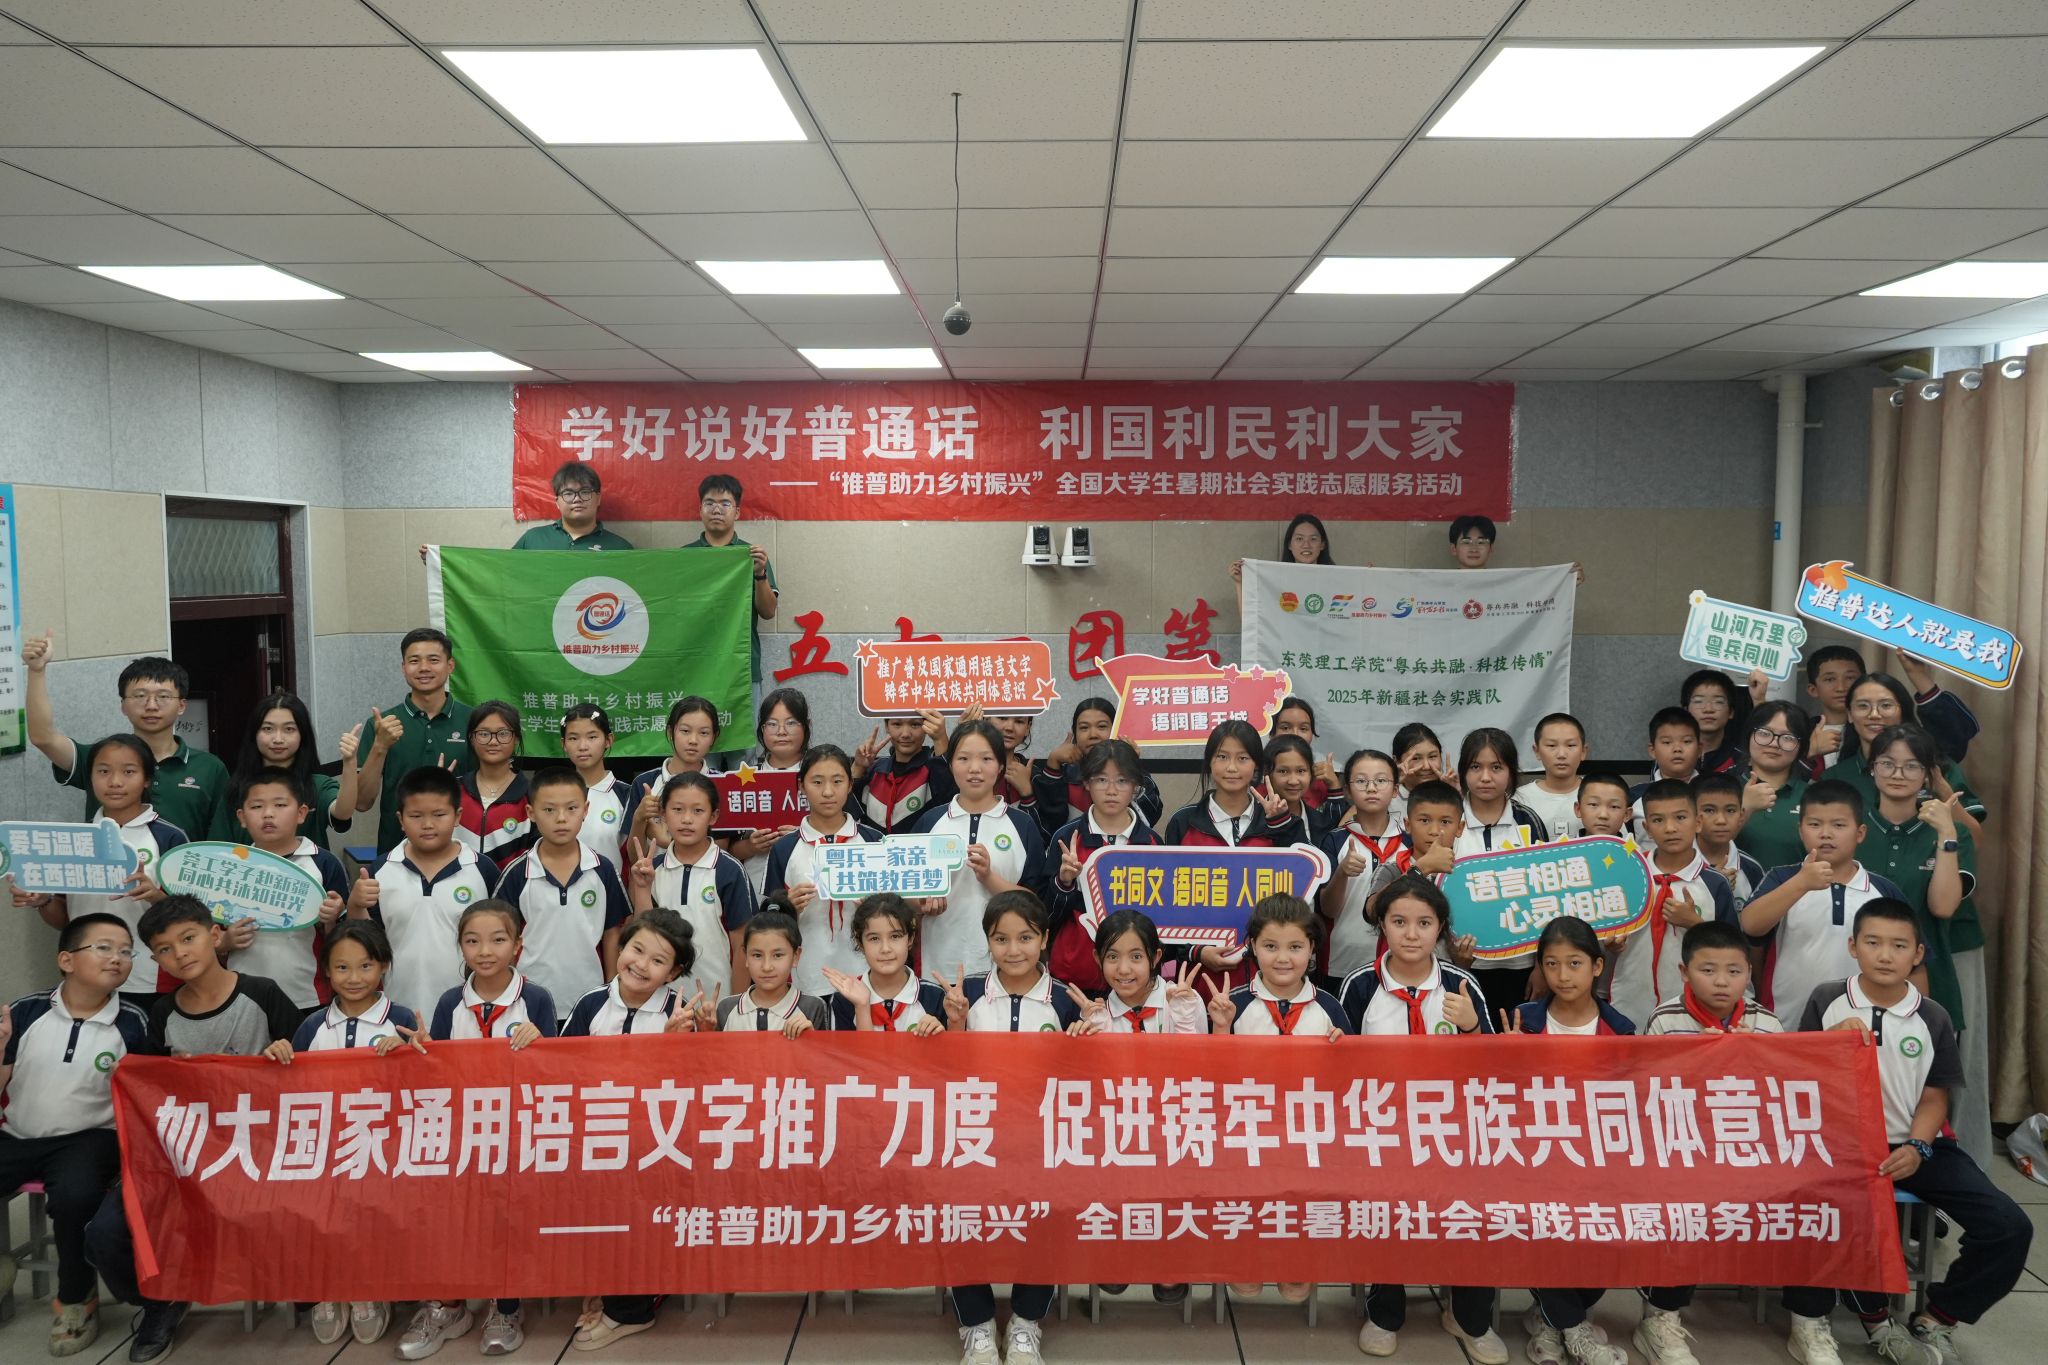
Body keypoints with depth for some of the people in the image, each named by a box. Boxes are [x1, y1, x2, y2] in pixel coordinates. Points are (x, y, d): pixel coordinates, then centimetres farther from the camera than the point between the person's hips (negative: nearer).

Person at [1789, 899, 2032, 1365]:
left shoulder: (1933, 1019, 4)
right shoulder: (1827, 1002, -1)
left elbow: (1934, 1097, 6)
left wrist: (1917, 1148, -11)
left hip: (1913, 1145, 3)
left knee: (2009, 1227, -13)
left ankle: (1938, 1319, 9)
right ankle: (1876, 1317, -1)